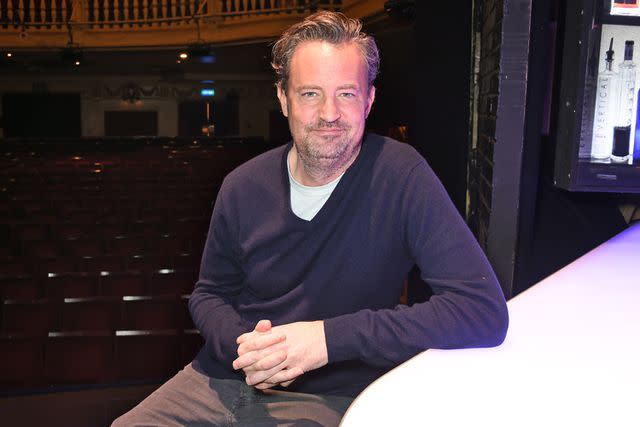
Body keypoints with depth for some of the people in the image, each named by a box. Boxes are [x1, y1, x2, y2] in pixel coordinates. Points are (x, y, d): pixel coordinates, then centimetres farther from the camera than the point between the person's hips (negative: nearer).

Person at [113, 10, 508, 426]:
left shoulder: (400, 176, -16)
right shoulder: (243, 187, -3)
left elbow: (485, 310, -24)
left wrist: (330, 336, -28)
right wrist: (239, 343, -13)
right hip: (226, 379, 3)